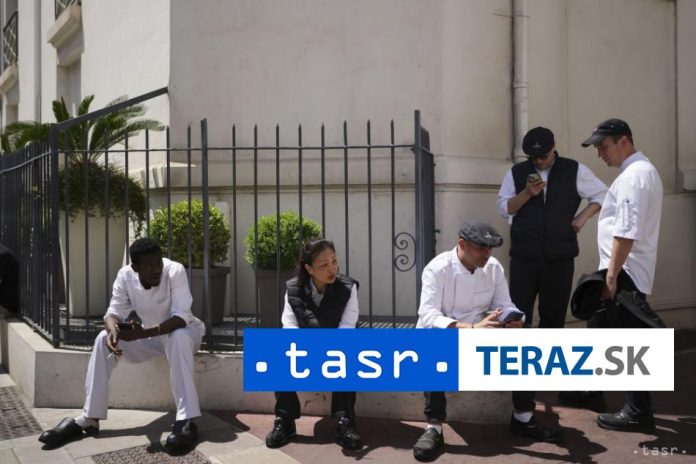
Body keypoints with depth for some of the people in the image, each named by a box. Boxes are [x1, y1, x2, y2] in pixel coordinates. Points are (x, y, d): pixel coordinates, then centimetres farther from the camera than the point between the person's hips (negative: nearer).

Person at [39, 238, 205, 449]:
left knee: (178, 337, -39)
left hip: (184, 332, -4)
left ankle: (186, 421, -40)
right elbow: (114, 312, -14)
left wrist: (144, 333, -46)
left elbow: (181, 317, -33)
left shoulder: (175, 271, -28)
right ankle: (89, 420, -10)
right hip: (150, 334, 5)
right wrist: (113, 331, -39)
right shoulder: (125, 275, -15)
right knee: (104, 339, -16)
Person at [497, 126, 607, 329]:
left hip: (560, 257, 0)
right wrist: (527, 193, -13)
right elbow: (504, 208, 1)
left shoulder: (575, 170, 4)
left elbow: (602, 195, 11)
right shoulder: (517, 172, 6)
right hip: (524, 256, 0)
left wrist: (582, 216, -2)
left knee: (554, 313, 9)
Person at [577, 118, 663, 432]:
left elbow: (627, 232, -24)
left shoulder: (634, 174, -15)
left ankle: (638, 413, 8)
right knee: (599, 330, 17)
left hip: (625, 273, -10)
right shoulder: (640, 171, 18)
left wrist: (612, 275, -22)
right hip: (625, 271, 10)